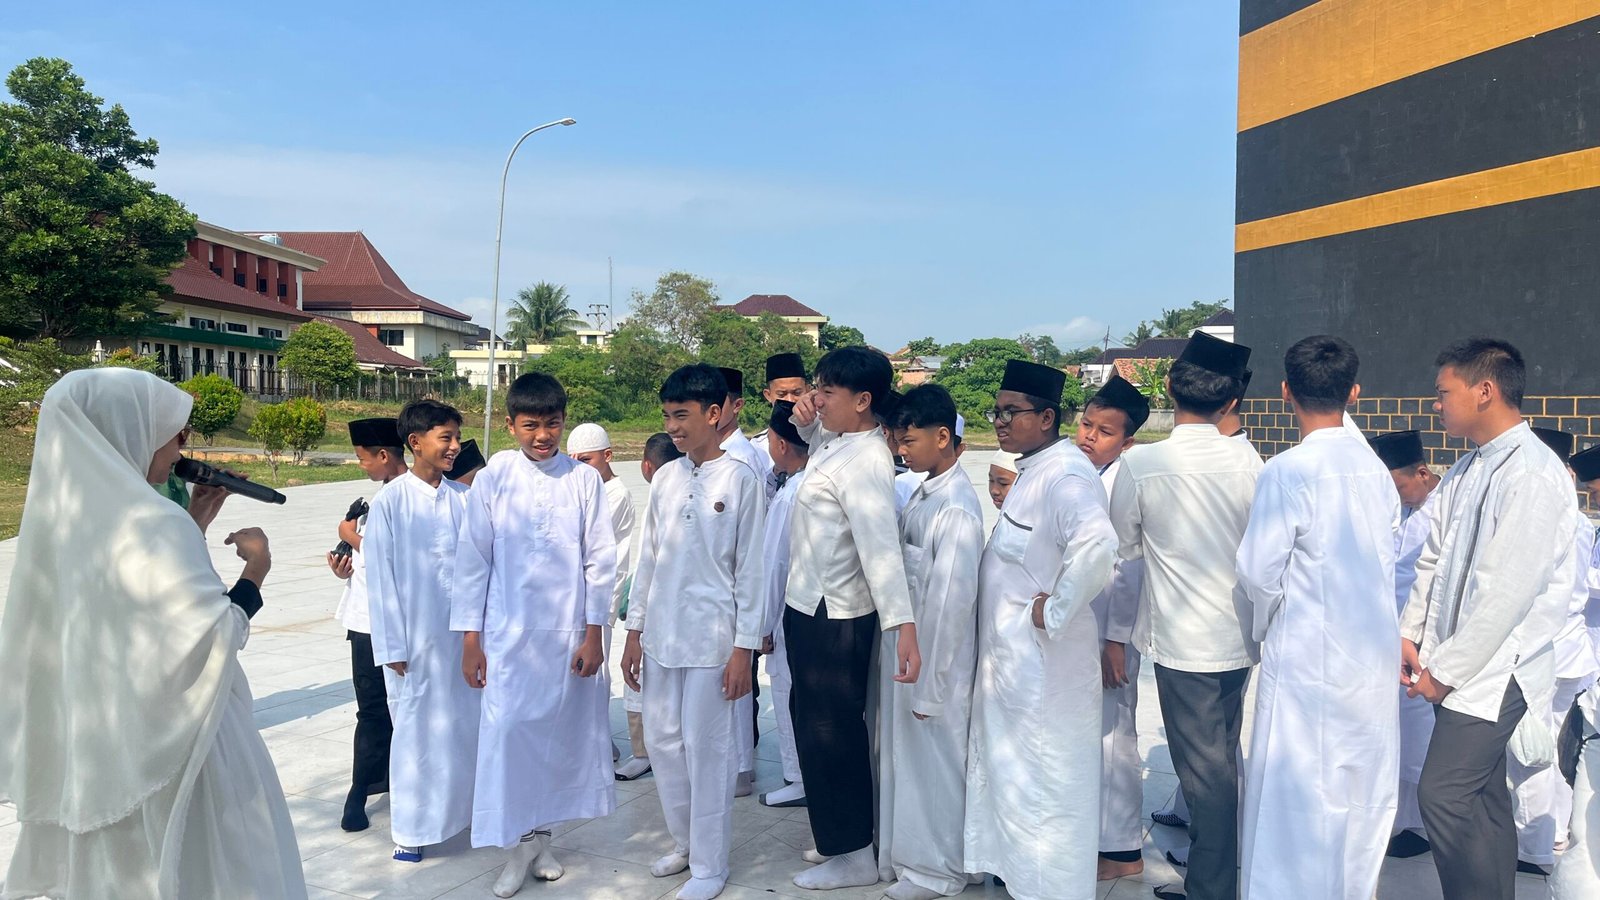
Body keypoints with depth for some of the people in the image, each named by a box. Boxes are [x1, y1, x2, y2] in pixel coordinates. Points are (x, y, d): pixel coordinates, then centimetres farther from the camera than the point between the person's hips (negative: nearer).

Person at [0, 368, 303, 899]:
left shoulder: (67, 513, 5)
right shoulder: (151, 521, -22)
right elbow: (211, 635, -25)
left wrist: (197, 522, 11)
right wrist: (256, 568, -11)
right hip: (171, 745, -9)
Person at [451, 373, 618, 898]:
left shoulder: (584, 480, -1)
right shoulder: (492, 480, -1)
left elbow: (600, 559, 0)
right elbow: (473, 560, 1)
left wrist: (593, 634, -3)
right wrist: (469, 640, 0)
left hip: (569, 633, 1)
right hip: (508, 634, 0)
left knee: (559, 735, 9)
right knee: (508, 733, -3)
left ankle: (540, 835, 27)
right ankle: (517, 845, 14)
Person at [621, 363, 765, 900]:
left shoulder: (742, 480, -8)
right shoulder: (665, 478, 7)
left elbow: (750, 568, -8)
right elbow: (648, 558, 12)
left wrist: (744, 648, -10)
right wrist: (635, 630, 10)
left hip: (712, 637, -5)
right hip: (661, 634, 6)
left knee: (706, 749, 2)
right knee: (662, 743, 12)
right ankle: (684, 842, 31)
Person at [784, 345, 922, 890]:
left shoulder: (864, 463, -25)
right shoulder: (834, 441, 3)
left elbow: (881, 545, -35)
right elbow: (815, 434, 28)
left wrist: (903, 627, -42)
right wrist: (805, 420, 4)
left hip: (835, 619, -10)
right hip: (809, 606, 10)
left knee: (830, 734, 4)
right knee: (813, 724, 21)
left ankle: (854, 856, 21)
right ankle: (840, 834, 38)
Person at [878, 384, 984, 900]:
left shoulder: (957, 508, -21)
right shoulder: (923, 493, 6)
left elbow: (952, 600, -21)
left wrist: (931, 683, -17)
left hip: (933, 662, -8)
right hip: (903, 648, 8)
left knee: (934, 760, 8)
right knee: (903, 755, 20)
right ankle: (906, 852, 37)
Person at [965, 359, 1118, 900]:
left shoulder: (1066, 474, -21)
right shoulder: (1031, 471, 11)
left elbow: (1096, 548, -37)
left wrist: (1055, 611, -27)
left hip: (1043, 660, -10)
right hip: (1009, 654, 10)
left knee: (1042, 779, 3)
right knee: (1011, 770, 21)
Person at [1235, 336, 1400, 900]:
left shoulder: (1288, 472, -16)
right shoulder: (1376, 469, 2)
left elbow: (1259, 573, -14)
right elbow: (1388, 558, 7)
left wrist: (1264, 626, 5)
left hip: (1309, 658, -6)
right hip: (1374, 656, 7)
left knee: (1297, 795, 3)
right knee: (1363, 790, 17)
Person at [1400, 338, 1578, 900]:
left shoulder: (1533, 476, -17)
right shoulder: (1466, 471, 11)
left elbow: (1507, 591, -19)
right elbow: (1434, 562, 15)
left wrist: (1447, 670, -14)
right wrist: (1410, 636, 4)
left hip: (1494, 671, -8)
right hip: (1455, 665, 8)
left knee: (1444, 794, -10)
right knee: (1482, 801, 14)